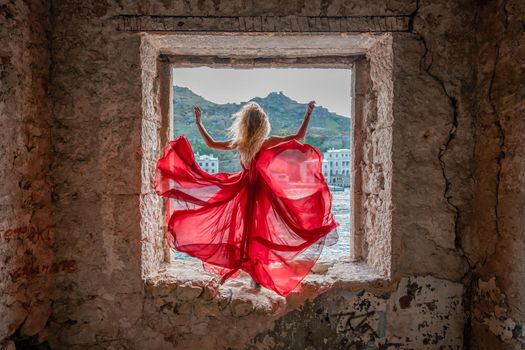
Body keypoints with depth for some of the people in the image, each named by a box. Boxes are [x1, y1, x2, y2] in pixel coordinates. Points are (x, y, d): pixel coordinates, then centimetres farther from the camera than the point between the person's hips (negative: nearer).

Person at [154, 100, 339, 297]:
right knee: (259, 231, 5)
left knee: (237, 229, 12)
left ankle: (228, 269, 15)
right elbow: (299, 136, -7)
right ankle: (258, 277, 10)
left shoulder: (239, 143, -5)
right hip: (262, 189, -1)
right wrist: (308, 114, -1)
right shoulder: (268, 142, -10)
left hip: (242, 188, 2)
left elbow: (211, 144, 4)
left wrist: (199, 123, 13)